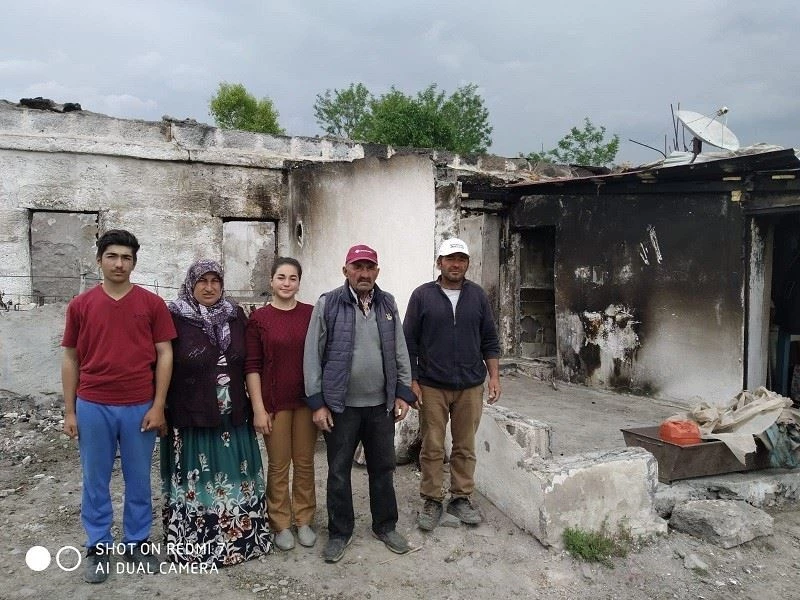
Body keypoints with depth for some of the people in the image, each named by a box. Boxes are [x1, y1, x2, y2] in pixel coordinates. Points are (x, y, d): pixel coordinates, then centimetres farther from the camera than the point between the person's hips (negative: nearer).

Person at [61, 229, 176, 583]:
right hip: (93, 406, 1)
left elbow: (164, 355, -1)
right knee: (95, 480, 12)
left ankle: (137, 543, 28)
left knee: (138, 479, 11)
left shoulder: (152, 303, -1)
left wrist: (158, 406, -5)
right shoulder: (80, 305, 2)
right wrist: (69, 410, 4)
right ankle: (98, 547, 28)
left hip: (139, 407, -1)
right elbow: (71, 360, 7)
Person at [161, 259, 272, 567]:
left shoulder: (236, 316, 6)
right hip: (191, 417, -3)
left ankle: (241, 537, 25)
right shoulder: (175, 318, -5)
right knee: (195, 481, 6)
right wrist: (160, 410, -6)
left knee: (235, 478, 11)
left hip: (232, 416, 3)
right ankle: (193, 544, 21)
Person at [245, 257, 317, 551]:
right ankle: (281, 524, 25)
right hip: (275, 402, -2)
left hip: (307, 400, 2)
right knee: (278, 466, 9)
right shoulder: (259, 318, -4)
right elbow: (252, 366, -5)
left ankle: (304, 520, 28)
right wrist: (258, 408, -9)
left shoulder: (312, 314, 0)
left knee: (304, 462, 12)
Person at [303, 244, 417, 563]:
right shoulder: (327, 304, -6)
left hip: (381, 405, 3)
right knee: (339, 472, 10)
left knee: (383, 468, 15)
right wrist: (317, 403, -8)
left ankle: (385, 527, 33)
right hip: (340, 406, -3)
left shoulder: (388, 304, 5)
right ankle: (339, 533, 27)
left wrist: (403, 393, 3)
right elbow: (312, 356, -6)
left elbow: (400, 352, 8)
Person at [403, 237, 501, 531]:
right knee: (432, 448, 5)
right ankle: (432, 501, 19)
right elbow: (409, 342, -1)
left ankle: (461, 498, 24)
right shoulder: (422, 295, -1)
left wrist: (494, 377, 4)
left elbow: (489, 340, 10)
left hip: (470, 386, 2)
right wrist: (411, 381, -6)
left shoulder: (478, 295, 6)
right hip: (432, 387, -2)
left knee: (465, 447, 10)